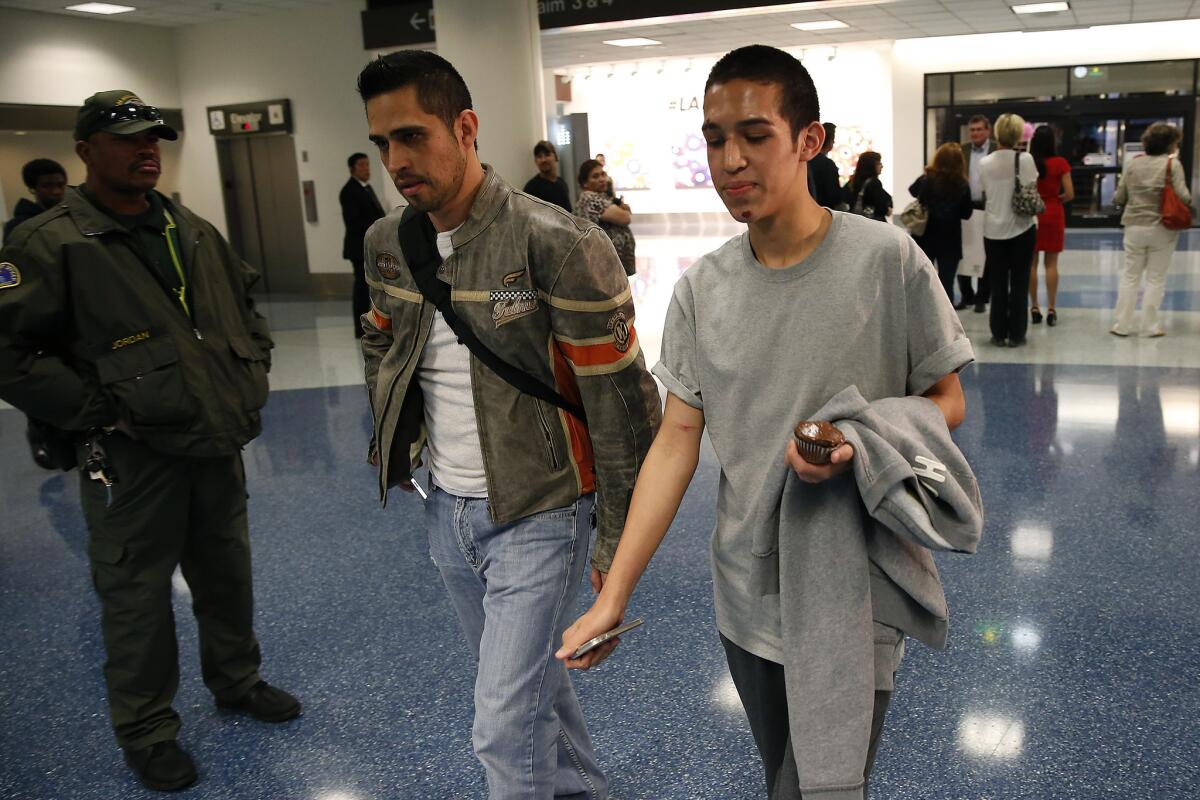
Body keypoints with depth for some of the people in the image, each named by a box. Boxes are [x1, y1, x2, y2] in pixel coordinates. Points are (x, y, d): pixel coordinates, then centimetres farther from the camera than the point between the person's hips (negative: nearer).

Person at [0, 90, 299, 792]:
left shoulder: (194, 231, 9)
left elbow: (245, 301, 23)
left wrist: (253, 372, 11)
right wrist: (97, 410, -17)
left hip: (219, 443, 6)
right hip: (133, 457, -6)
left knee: (227, 573, 20)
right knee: (138, 594, 7)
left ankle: (237, 679, 43)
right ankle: (147, 730, 27)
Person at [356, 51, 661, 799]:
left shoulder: (559, 244, -21)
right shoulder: (388, 243, -1)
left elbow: (622, 398, -17)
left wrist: (619, 538, -12)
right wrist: (398, 448, 11)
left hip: (536, 515, -6)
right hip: (446, 510, 7)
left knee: (505, 726, -3)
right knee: (528, 678, 24)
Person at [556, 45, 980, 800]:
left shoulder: (886, 258, -12)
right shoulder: (701, 288, -2)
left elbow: (947, 404, -2)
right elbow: (678, 440, -2)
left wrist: (863, 440, -24)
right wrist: (613, 597, -6)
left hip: (852, 599, -3)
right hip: (746, 595, 4)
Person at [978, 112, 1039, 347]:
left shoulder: (985, 163, -5)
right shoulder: (1026, 159, -8)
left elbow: (985, 194, 6)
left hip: (993, 230, 1)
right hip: (1022, 228, -1)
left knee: (997, 284, 8)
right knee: (1019, 283, 6)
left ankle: (999, 334, 11)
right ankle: (1016, 335, 8)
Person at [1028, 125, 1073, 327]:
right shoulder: (1060, 163, -8)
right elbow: (1070, 194, -8)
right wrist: (1057, 198, 12)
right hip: (1053, 215, 0)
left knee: (1031, 263, 8)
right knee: (1051, 264, 5)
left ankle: (1034, 308, 9)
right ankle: (1051, 309, 5)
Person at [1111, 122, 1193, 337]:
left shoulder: (1131, 164, -1)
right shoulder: (1172, 164, -11)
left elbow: (1118, 198, 1)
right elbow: (1183, 197, -15)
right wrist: (1189, 199, 8)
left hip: (1134, 227, 3)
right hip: (1162, 229, -2)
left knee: (1130, 276, 11)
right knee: (1156, 278, 7)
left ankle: (1122, 324, 11)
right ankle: (1150, 326, 10)